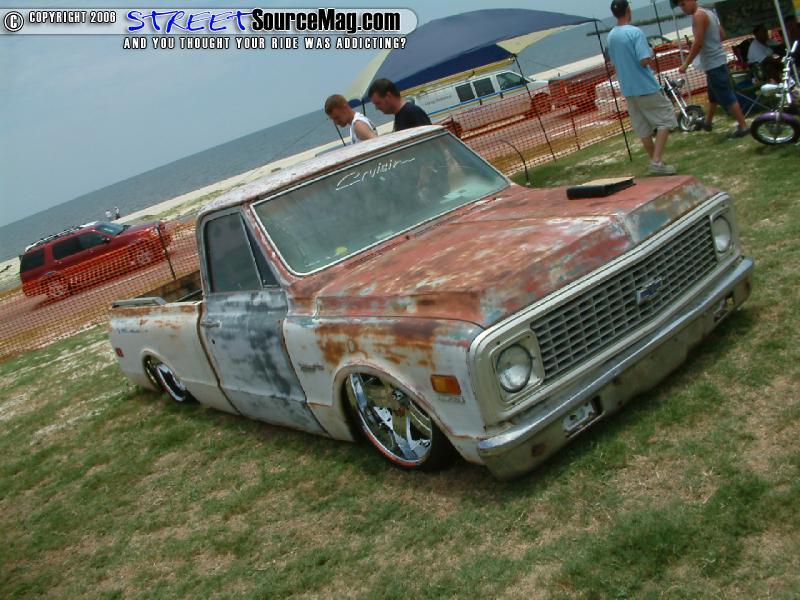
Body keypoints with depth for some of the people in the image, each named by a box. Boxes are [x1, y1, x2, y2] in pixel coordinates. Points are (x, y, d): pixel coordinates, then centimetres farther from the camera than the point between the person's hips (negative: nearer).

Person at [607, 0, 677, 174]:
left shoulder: (611, 36, 7)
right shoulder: (635, 32, -16)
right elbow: (645, 61, -21)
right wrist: (651, 55, -1)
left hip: (628, 89, 7)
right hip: (646, 86, -7)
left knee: (643, 129, 12)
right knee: (665, 119, 2)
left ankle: (656, 162, 20)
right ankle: (657, 161, -8)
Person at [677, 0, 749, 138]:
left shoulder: (698, 15, -15)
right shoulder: (709, 13, 15)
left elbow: (698, 43, -21)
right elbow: (722, 35, 19)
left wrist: (686, 63, -16)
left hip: (713, 63, -10)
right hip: (717, 60, 10)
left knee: (726, 97, -8)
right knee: (713, 95, 24)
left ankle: (743, 126, -7)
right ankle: (707, 122, 39)